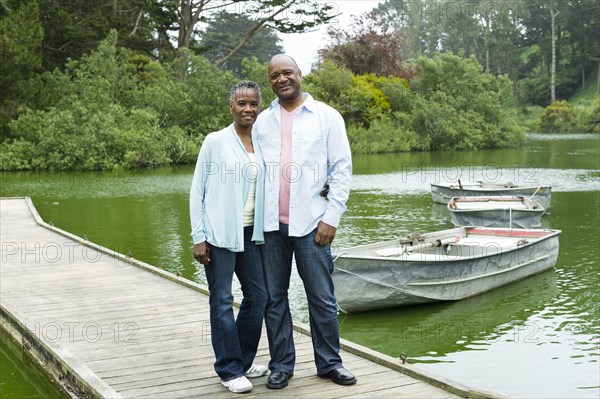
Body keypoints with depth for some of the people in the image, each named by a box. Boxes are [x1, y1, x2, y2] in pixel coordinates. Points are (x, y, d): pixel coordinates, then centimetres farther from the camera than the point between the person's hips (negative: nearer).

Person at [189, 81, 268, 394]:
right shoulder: (215, 141, -5)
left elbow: (267, 188, 10)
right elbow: (197, 191, -4)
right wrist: (198, 236, -8)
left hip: (251, 233, 5)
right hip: (220, 235, -5)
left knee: (258, 295, 11)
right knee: (222, 301, 2)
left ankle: (244, 360, 28)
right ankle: (229, 369, 13)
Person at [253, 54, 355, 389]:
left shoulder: (327, 117, 3)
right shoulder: (263, 121, 11)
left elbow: (341, 169, 0)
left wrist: (331, 217, -7)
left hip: (310, 222, -2)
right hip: (270, 224, 3)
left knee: (322, 298, 3)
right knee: (274, 297, 7)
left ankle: (329, 363, 17)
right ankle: (282, 365, 19)